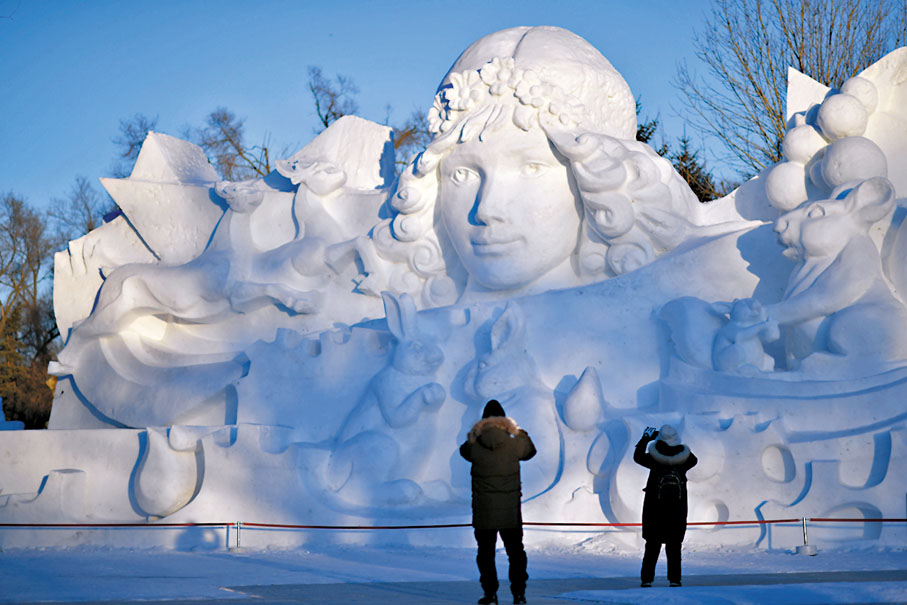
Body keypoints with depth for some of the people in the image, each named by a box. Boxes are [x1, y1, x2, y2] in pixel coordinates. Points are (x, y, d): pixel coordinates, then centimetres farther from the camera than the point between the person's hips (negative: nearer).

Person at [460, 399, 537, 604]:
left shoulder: (475, 447, -12)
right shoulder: (514, 445, -10)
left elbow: (464, 450, 12)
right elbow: (530, 450, 13)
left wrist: (477, 436, 23)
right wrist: (522, 433, 28)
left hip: (484, 511, -1)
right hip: (511, 511, 1)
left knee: (486, 552, 10)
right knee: (515, 551, 12)